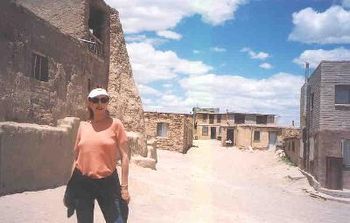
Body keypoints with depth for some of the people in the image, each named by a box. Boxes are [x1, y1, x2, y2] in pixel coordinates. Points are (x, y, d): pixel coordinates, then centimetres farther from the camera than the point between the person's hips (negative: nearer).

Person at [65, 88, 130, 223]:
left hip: (108, 182, -3)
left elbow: (124, 156, -2)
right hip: (82, 182, 3)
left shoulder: (115, 124, -3)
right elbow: (76, 157, 13)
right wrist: (70, 187, 13)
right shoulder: (83, 126, 6)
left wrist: (124, 187, -5)